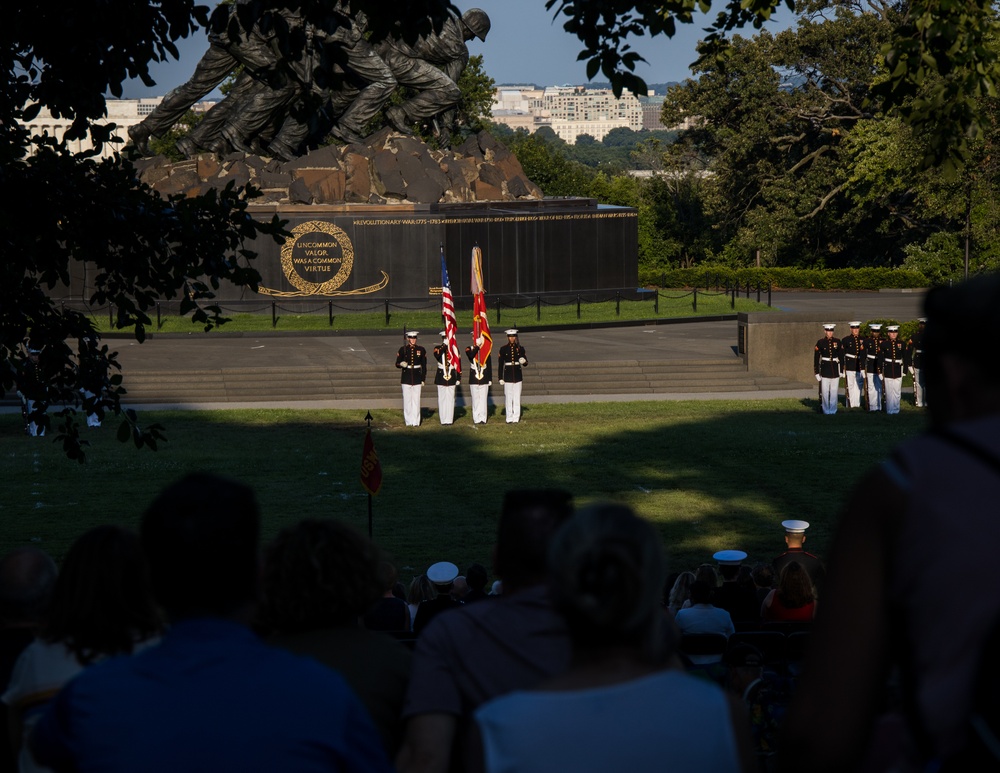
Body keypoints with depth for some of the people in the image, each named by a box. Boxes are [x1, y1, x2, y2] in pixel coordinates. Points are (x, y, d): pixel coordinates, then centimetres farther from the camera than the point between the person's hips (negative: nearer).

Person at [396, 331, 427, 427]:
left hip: (417, 378, 1)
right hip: (406, 378, -1)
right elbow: (397, 364, 1)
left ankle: (416, 422, 6)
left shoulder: (421, 350, 3)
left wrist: (423, 379, 3)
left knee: (416, 400, 1)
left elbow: (424, 366, 7)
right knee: (407, 399, 1)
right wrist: (401, 364, -22)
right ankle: (408, 421, 8)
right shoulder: (403, 349, -1)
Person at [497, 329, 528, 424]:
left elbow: (525, 364, 8)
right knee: (508, 397, -1)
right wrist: (501, 378, -2)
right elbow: (500, 364, 2)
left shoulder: (520, 348, 5)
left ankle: (516, 418, 5)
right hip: (508, 376, -1)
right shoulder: (503, 349, 1)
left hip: (517, 376, 1)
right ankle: (509, 418, 4)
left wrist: (523, 361, -16)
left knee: (517, 397, 1)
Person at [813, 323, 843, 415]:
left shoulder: (837, 342, 5)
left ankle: (833, 409, 11)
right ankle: (826, 410, 6)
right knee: (825, 391, -3)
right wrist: (816, 372, -1)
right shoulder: (820, 342, 0)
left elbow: (841, 357, 10)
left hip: (835, 369, 2)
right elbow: (816, 358, 2)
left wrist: (841, 370, 8)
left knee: (834, 391, 2)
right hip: (825, 370, -2)